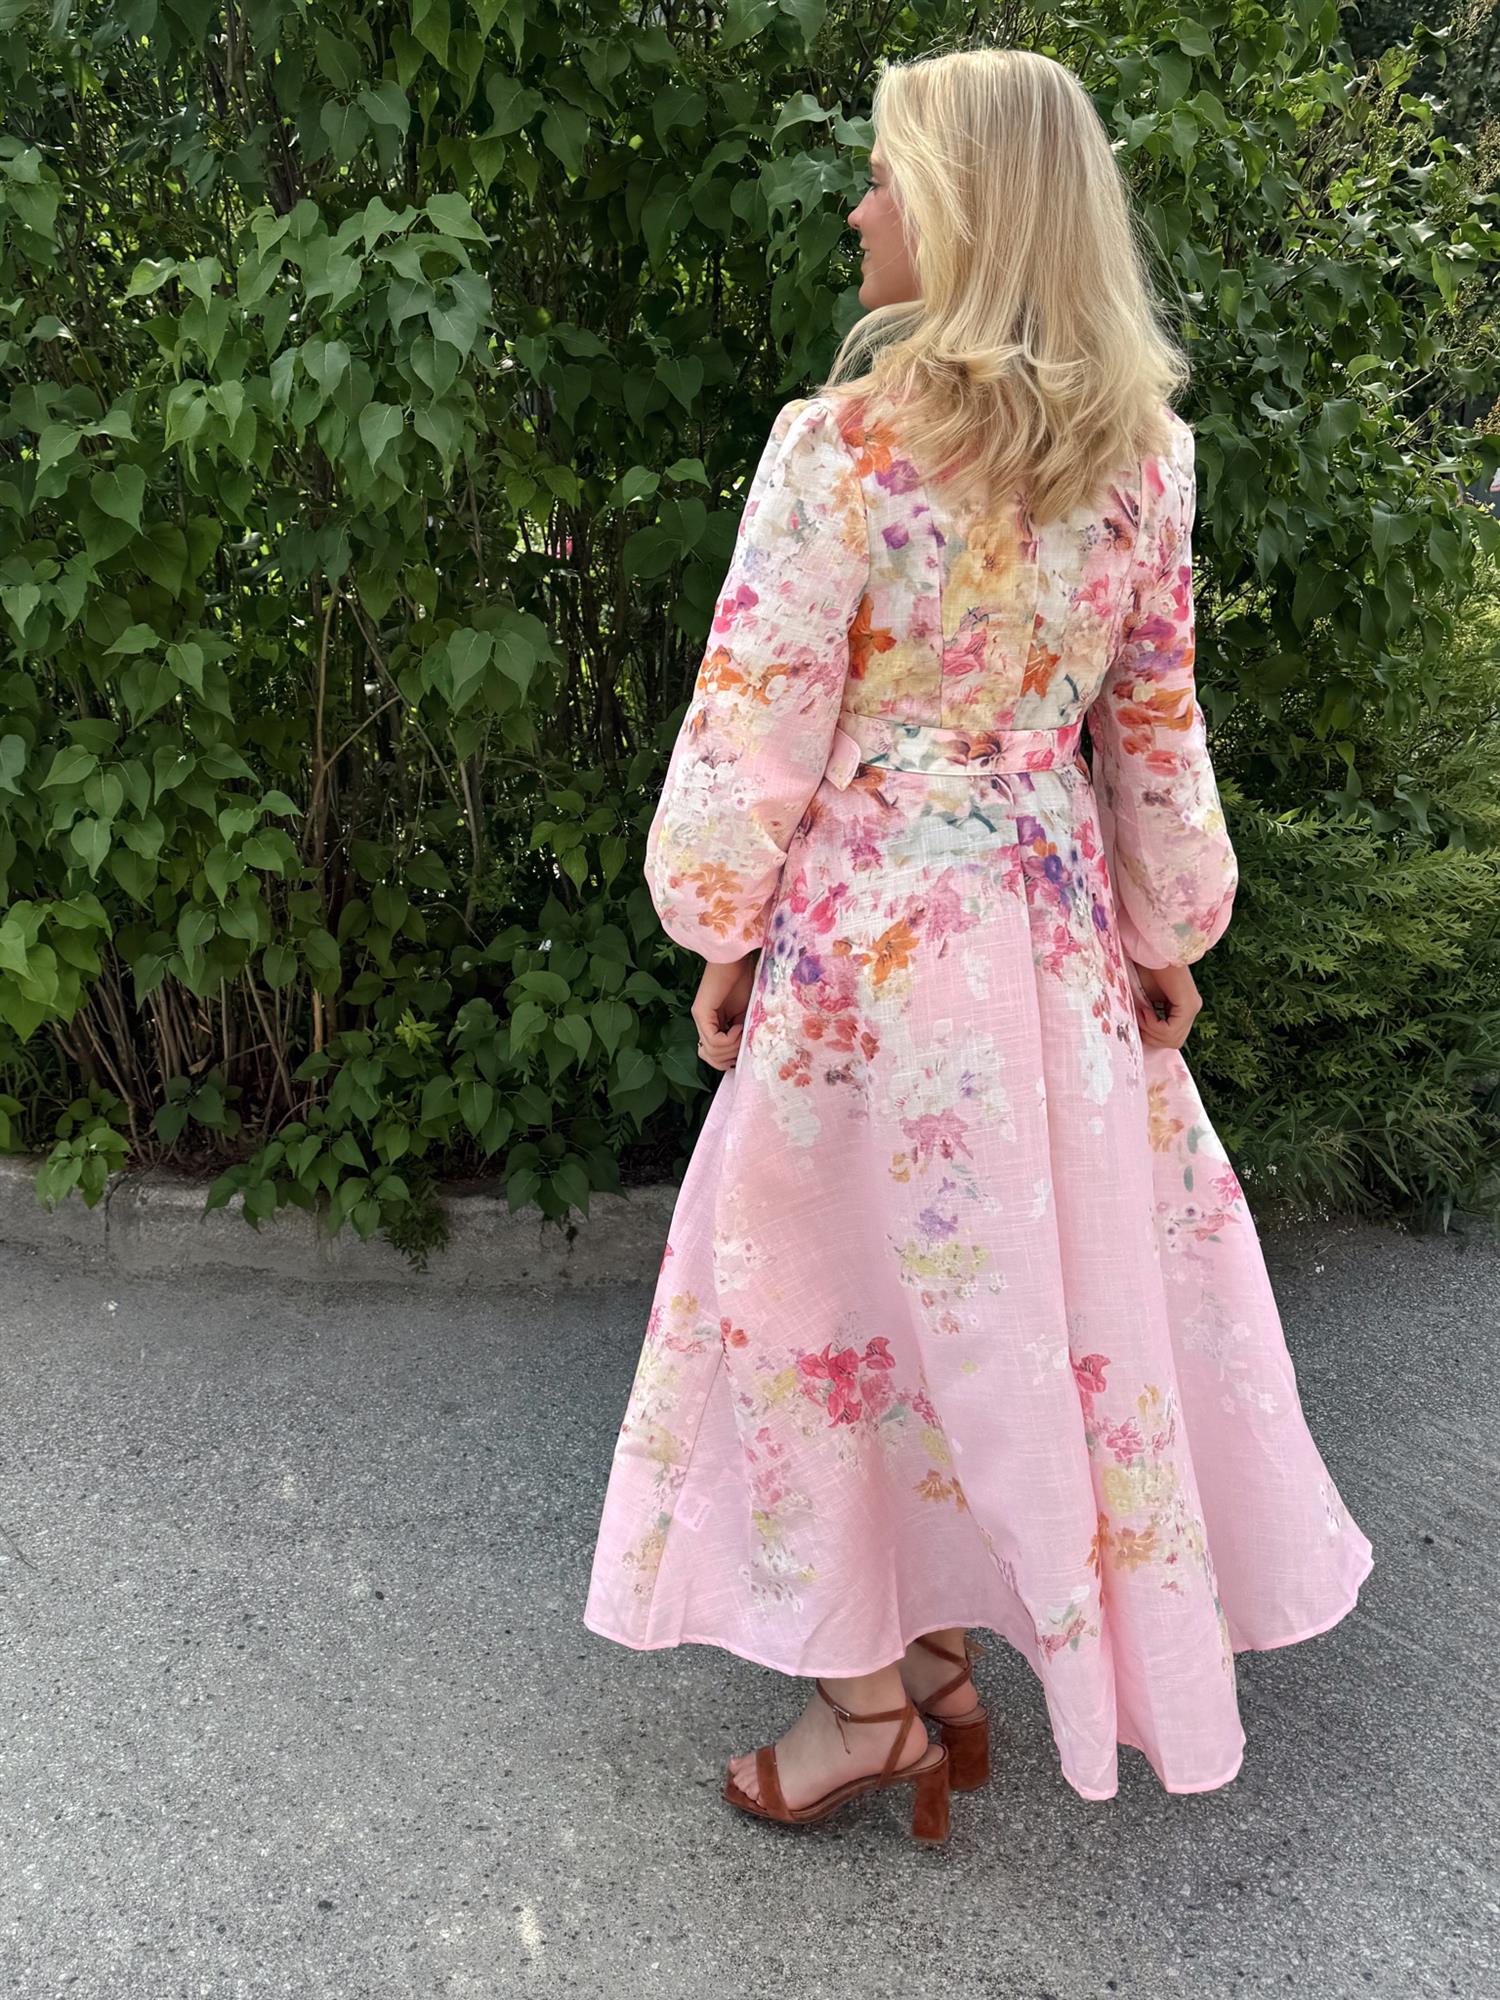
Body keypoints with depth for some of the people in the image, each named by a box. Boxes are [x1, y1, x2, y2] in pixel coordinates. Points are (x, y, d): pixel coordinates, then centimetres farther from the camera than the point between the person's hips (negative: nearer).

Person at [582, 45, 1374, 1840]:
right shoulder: (1140, 455, 1)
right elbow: (1155, 729, 6)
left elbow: (757, 727, -13)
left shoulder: (841, 444, -15)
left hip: (866, 929, -5)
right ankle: (946, 1637, 36)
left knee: (849, 1281, 10)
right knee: (1046, 1271, 17)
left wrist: (723, 933, -1)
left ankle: (873, 1690, 24)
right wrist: (1170, 933, 15)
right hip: (1052, 927, 6)